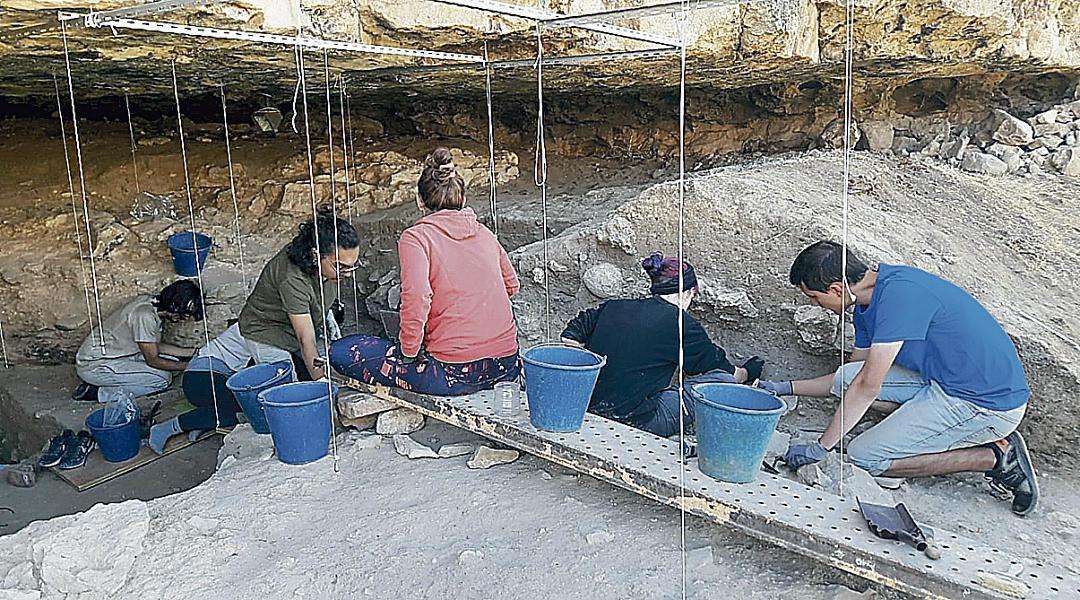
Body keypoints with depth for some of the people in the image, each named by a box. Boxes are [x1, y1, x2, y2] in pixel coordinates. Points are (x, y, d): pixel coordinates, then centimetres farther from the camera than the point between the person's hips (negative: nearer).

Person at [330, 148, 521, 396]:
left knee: (341, 352, 3)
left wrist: (408, 351, -7)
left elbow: (416, 300, -21)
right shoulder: (483, 232, 11)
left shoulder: (416, 237, -6)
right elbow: (512, 285, 22)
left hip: (454, 374, -6)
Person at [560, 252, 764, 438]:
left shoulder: (613, 307, 8)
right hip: (638, 421, -7)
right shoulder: (680, 323, -6)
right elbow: (717, 365, 8)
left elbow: (570, 338, 10)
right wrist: (746, 374, 28)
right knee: (723, 379, 0)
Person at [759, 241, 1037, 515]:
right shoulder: (871, 299, 7)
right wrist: (787, 387, 18)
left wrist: (821, 447, -17)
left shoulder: (899, 293, -23)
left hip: (989, 404, -9)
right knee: (847, 378, 3)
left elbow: (868, 386, -23)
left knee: (865, 457, -9)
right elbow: (852, 378, 19)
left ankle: (998, 456, -3)